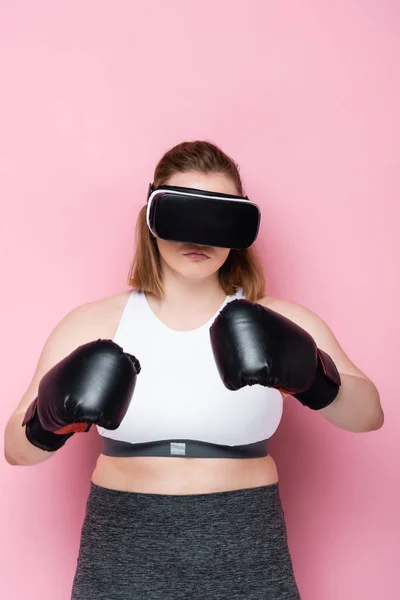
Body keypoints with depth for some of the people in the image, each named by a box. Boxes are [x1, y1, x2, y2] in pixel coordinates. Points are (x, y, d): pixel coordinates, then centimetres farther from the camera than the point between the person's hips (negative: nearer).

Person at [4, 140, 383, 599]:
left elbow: (368, 415, -16)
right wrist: (49, 421, -29)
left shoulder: (280, 322, -4)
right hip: (122, 563, 0)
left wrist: (312, 379, -37)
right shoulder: (93, 324, -3)